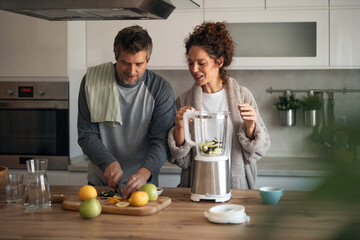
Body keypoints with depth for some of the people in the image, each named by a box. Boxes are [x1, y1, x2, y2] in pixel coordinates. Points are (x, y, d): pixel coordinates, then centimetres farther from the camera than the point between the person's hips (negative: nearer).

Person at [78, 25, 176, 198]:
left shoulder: (161, 89, -3)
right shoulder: (92, 81, 0)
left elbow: (161, 141, -8)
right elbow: (87, 134, 1)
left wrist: (144, 172, -26)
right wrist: (109, 162, -16)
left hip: (143, 184, -1)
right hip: (99, 183, 1)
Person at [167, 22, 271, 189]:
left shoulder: (242, 95, 2)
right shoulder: (183, 101, 5)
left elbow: (259, 150, 6)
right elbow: (181, 160, 5)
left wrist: (250, 126, -11)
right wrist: (180, 128, -9)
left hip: (237, 186, 0)